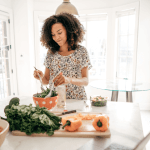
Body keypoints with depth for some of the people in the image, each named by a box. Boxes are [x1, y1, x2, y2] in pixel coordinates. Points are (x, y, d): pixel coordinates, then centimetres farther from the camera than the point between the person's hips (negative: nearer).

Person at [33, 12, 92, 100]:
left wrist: (68, 80, -27)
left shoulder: (81, 51, -3)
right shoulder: (51, 53, 4)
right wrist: (42, 77, -15)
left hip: (77, 100, -1)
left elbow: (86, 81, -9)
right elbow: (47, 80, 8)